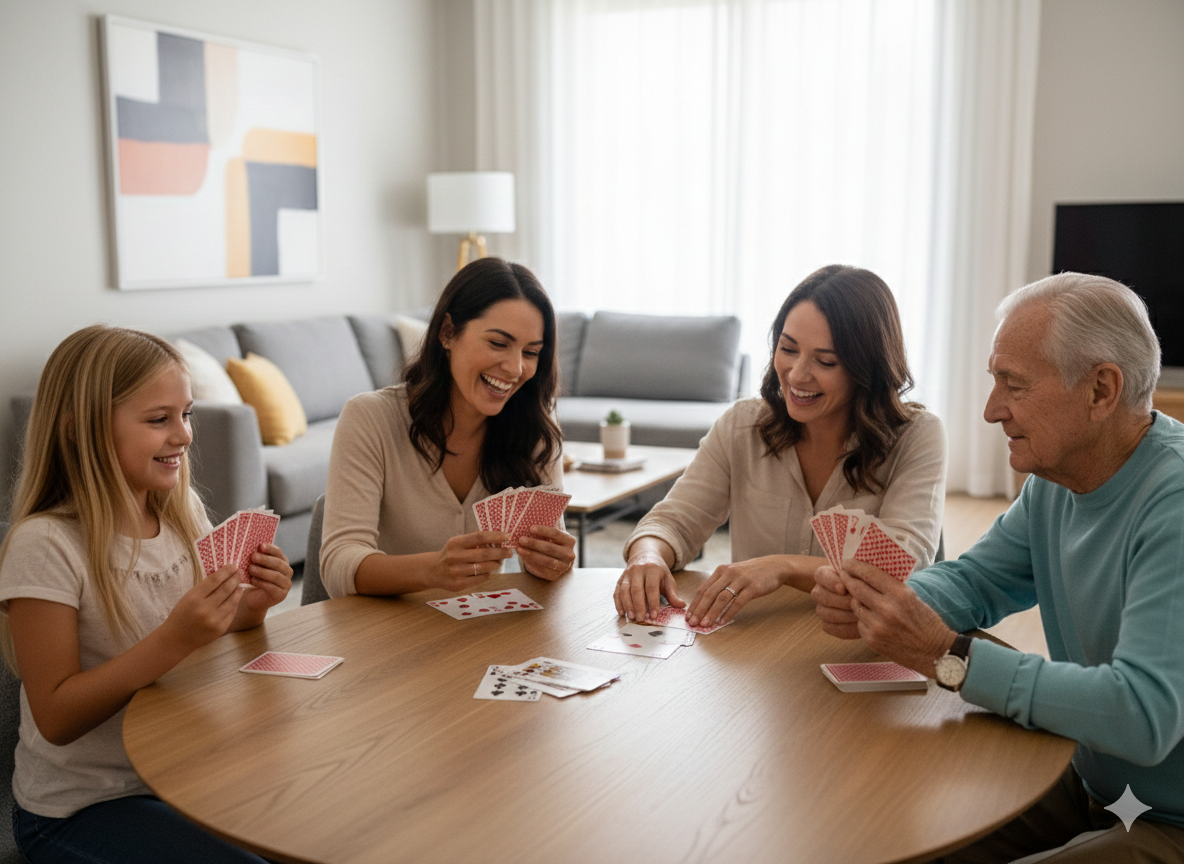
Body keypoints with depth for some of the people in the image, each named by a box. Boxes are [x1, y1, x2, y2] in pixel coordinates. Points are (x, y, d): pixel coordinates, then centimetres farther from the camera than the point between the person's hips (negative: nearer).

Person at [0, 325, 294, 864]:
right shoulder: (45, 545, -19)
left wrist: (249, 609, -11)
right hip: (79, 809, -6)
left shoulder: (184, 511, 0)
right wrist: (174, 640, -30)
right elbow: (55, 718, -19)